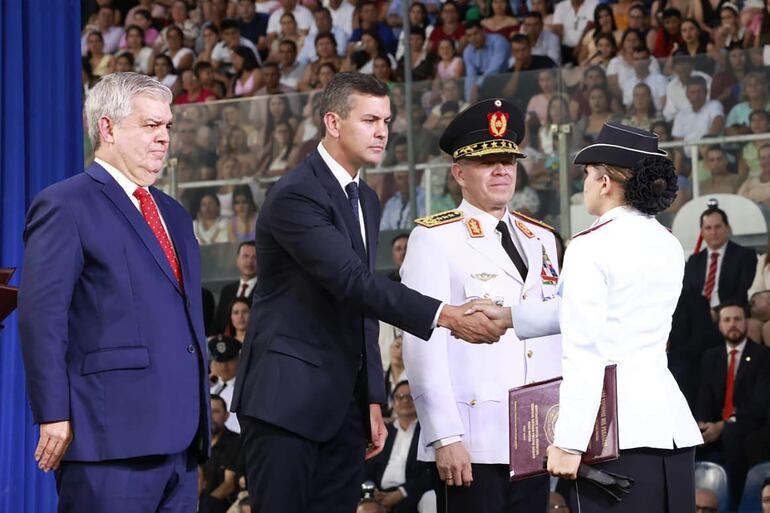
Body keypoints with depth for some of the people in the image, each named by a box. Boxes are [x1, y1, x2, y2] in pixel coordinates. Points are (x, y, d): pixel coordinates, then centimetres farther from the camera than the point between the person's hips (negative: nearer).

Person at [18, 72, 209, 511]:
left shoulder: (174, 214, 22)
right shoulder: (66, 207, -4)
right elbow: (42, 320, -11)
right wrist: (54, 417, -16)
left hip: (181, 437, 8)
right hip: (112, 439, -8)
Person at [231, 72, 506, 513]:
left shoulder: (366, 200, 16)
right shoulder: (296, 195, -13)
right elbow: (351, 281, -23)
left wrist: (372, 399, 15)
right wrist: (444, 315, -30)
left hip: (344, 402, 8)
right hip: (288, 398, -8)